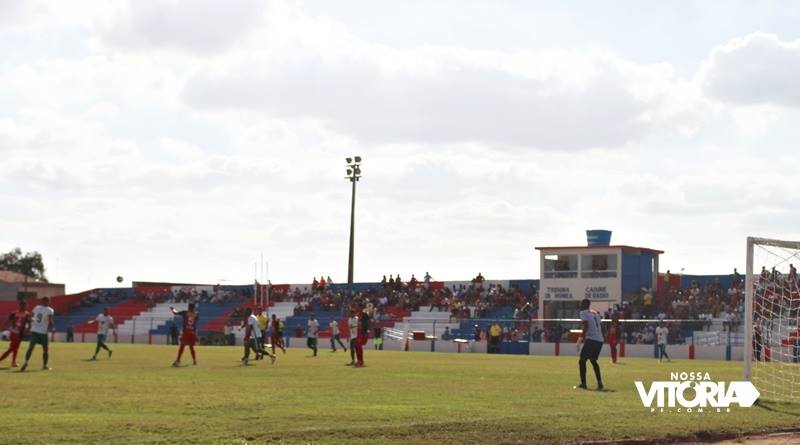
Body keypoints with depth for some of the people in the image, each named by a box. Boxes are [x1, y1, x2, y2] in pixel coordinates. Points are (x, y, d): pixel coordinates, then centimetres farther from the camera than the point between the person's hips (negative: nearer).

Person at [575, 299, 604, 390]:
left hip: (591, 339, -8)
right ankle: (600, 383, 15)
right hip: (600, 340, 8)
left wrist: (581, 337, -15)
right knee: (593, 361, 21)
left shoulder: (583, 312, -1)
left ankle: (583, 384, -7)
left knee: (582, 360, -1)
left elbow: (586, 325, -15)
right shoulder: (595, 313, 22)